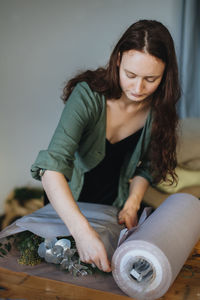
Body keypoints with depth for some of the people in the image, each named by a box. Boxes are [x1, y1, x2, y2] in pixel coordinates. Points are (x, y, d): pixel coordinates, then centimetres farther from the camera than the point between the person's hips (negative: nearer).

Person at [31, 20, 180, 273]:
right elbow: (52, 167, -44)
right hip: (69, 202, -3)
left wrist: (132, 205, -19)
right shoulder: (88, 95, -33)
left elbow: (146, 167, -3)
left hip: (114, 207, 4)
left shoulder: (159, 108, -16)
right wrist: (82, 231, -55)